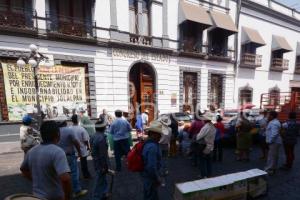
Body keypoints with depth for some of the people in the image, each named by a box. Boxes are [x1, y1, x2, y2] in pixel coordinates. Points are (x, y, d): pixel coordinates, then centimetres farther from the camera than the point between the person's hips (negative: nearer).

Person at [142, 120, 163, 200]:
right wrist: (158, 178, -17)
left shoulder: (149, 142, -1)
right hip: (151, 177, -9)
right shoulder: (152, 147, -33)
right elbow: (152, 167, -32)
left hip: (149, 176, 9)